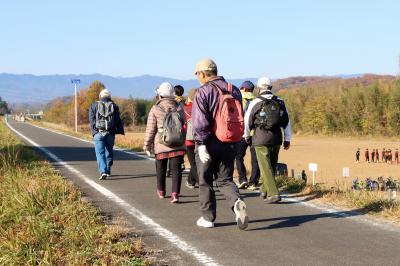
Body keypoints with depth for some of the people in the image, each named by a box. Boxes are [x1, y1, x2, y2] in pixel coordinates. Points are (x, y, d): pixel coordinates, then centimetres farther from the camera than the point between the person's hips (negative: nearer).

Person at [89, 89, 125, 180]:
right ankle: (108, 171, 24)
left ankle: (103, 171, -19)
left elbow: (92, 120, 0)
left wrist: (94, 131, 0)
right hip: (110, 133, 2)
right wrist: (121, 131, 5)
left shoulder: (94, 106, 8)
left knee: (100, 153, -4)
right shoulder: (114, 106, 11)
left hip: (98, 133, -2)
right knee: (109, 151, 16)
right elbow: (118, 120, 6)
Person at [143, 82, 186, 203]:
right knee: (176, 168, -2)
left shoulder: (155, 109, -5)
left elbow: (150, 129, -4)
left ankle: (161, 191, 33)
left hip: (161, 145, -1)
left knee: (161, 168, 16)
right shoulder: (179, 108, 4)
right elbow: (183, 124, 10)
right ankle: (175, 193, -14)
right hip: (178, 144, 1)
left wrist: (147, 145, 4)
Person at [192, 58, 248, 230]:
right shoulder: (234, 91, 7)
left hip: (209, 144, -5)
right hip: (230, 144, 5)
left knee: (205, 182, 10)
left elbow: (200, 122, -19)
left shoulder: (203, 92, -11)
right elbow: (240, 118, 11)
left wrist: (201, 145, -19)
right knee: (225, 180, 13)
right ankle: (237, 202, -15)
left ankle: (208, 218, 17)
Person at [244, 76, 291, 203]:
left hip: (261, 139, -4)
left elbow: (247, 121, 2)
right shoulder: (280, 102, 7)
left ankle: (273, 194, -14)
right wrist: (287, 139, 14)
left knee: (266, 167, -3)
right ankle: (264, 190, 30)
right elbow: (287, 122, 9)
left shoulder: (256, 102, -6)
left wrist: (246, 136, 19)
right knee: (271, 166, 17)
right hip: (276, 139, 4)